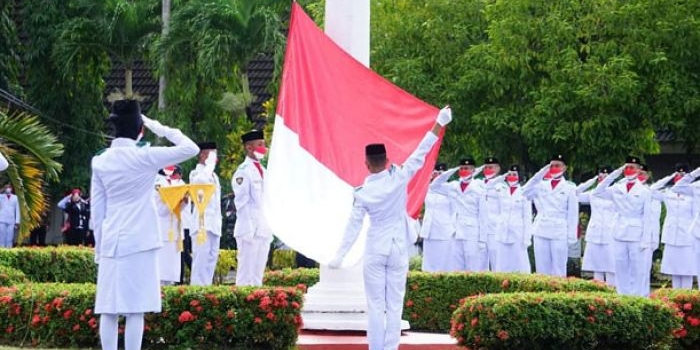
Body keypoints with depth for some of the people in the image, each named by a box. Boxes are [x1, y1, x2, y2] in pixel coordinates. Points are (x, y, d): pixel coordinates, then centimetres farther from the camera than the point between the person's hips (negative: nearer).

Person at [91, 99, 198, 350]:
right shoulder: (144, 157, -7)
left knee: (109, 308, 4)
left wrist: (99, 247, 16)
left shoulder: (101, 161, 6)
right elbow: (191, 149, -6)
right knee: (135, 309, -4)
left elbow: (97, 211, 9)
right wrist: (160, 128, 3)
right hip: (139, 242, -4)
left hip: (111, 242, 4)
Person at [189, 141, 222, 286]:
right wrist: (210, 162, -18)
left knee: (211, 260, 6)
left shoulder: (213, 175, 21)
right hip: (202, 224, -8)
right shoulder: (197, 173, -5)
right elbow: (201, 180, -31)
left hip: (214, 225, 8)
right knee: (201, 260, -13)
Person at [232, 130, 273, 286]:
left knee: (258, 273, 10)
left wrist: (270, 228, 15)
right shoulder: (243, 171, -9)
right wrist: (249, 229, -17)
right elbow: (241, 202, -12)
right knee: (246, 273, -7)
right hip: (249, 229, -8)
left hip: (264, 230, 8)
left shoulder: (262, 171, 17)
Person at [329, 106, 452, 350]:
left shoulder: (362, 193, -8)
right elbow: (419, 155, -8)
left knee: (375, 305, 3)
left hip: (375, 250, -1)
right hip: (398, 249, 1)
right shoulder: (399, 179, -10)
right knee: (394, 305, 3)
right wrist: (439, 124, -4)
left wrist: (340, 254, 3)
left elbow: (353, 226, -5)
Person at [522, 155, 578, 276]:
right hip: (541, 233, 3)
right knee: (542, 270, 5)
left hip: (560, 234, -3)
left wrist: (571, 237, -5)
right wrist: (541, 173, -5)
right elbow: (526, 193, -1)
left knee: (558, 271, -2)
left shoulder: (569, 188, 4)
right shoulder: (542, 185, 13)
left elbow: (572, 215, 2)